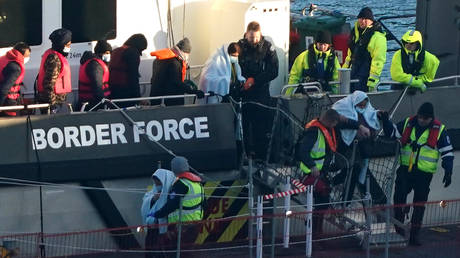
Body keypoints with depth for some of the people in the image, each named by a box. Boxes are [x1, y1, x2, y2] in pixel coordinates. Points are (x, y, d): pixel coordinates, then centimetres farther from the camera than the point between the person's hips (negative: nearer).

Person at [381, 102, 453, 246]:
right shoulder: (408, 123, 4)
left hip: (424, 174, -2)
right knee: (399, 198, -4)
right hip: (405, 169, 2)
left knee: (419, 204, 4)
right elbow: (392, 132, 14)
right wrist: (385, 121, -3)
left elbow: (447, 152, 0)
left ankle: (414, 234, 13)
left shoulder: (439, 130, -3)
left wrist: (448, 172, -8)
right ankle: (398, 230, 11)